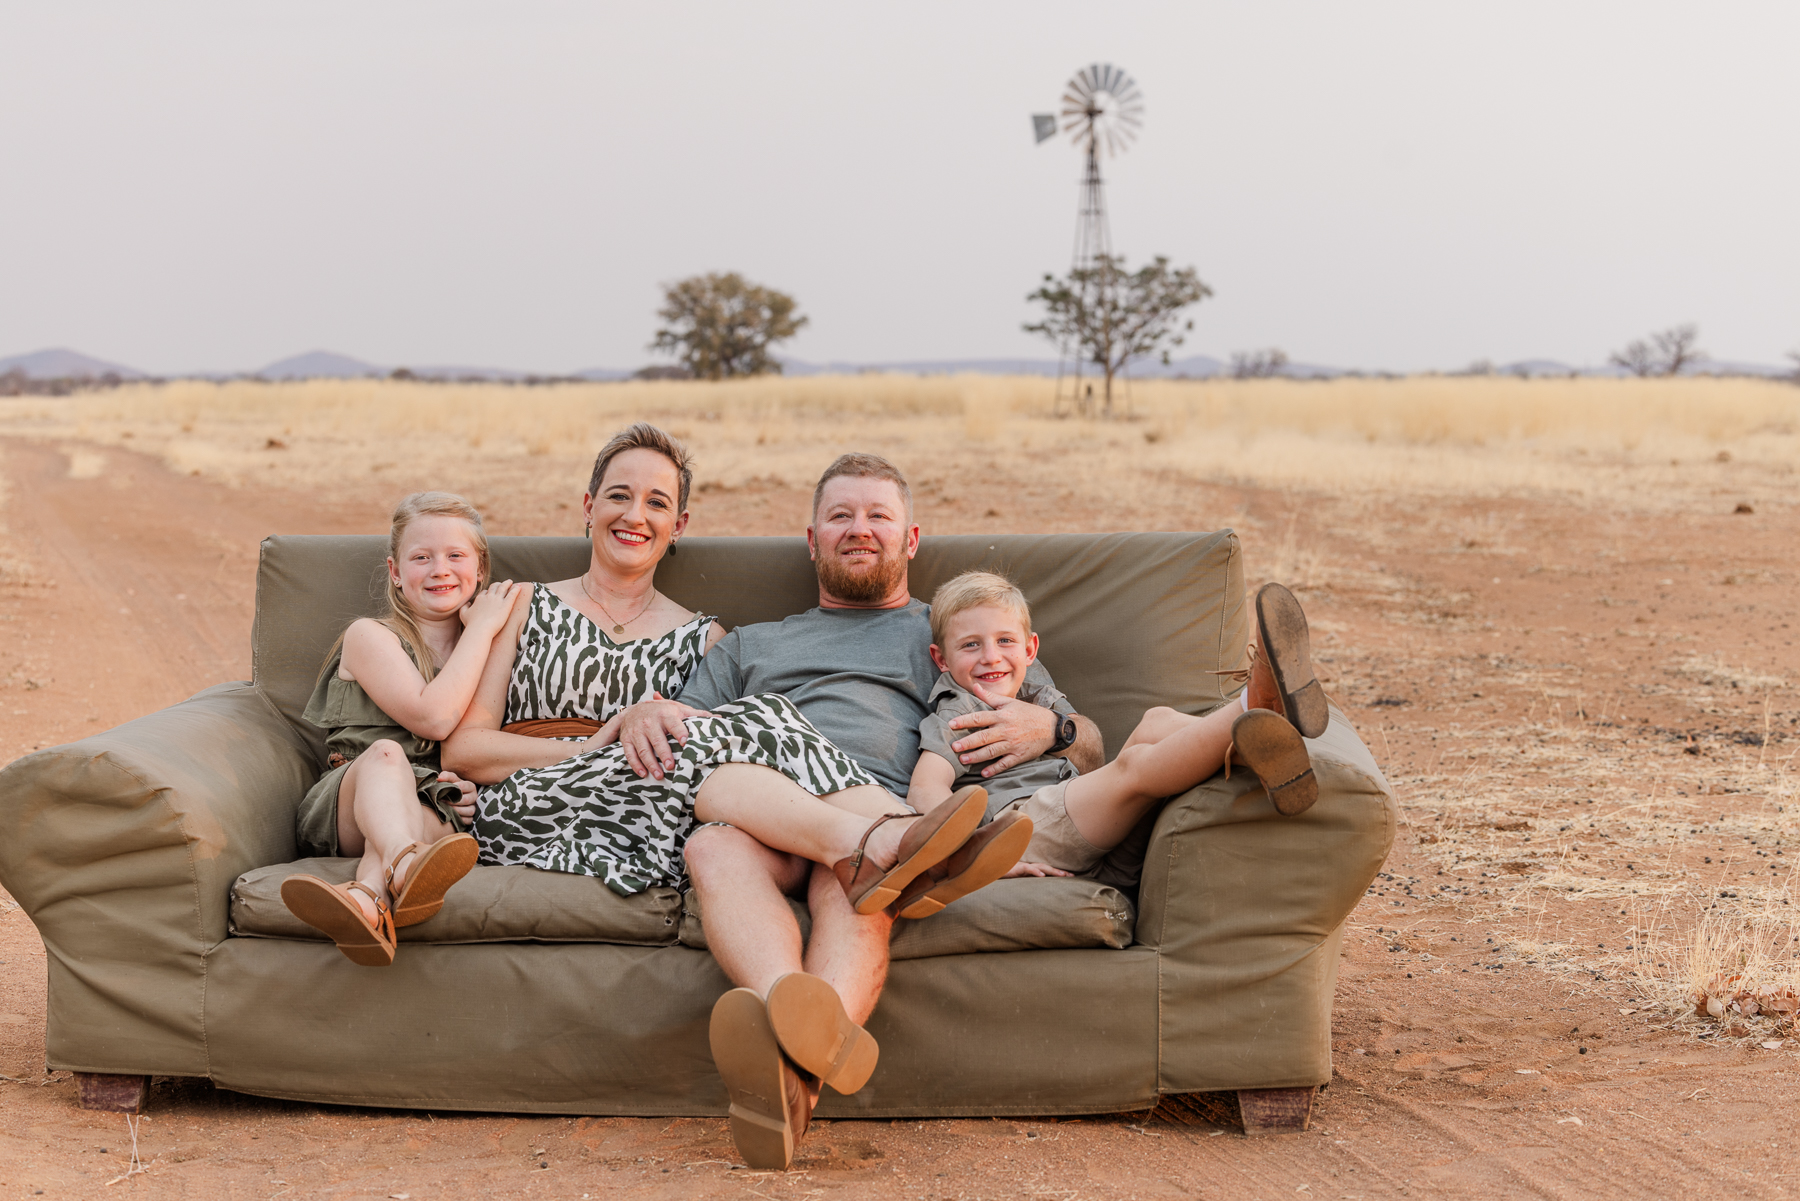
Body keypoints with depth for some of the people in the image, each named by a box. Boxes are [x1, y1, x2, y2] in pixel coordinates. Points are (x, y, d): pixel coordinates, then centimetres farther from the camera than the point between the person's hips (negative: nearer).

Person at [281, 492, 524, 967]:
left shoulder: (494, 646, 24)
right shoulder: (370, 636, 9)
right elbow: (433, 717, -8)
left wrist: (477, 785, -1)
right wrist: (481, 627, 0)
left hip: (440, 809, 2)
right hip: (345, 804, -2)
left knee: (423, 814, -36)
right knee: (385, 752, -37)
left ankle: (370, 899, -71)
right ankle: (406, 868, -71)